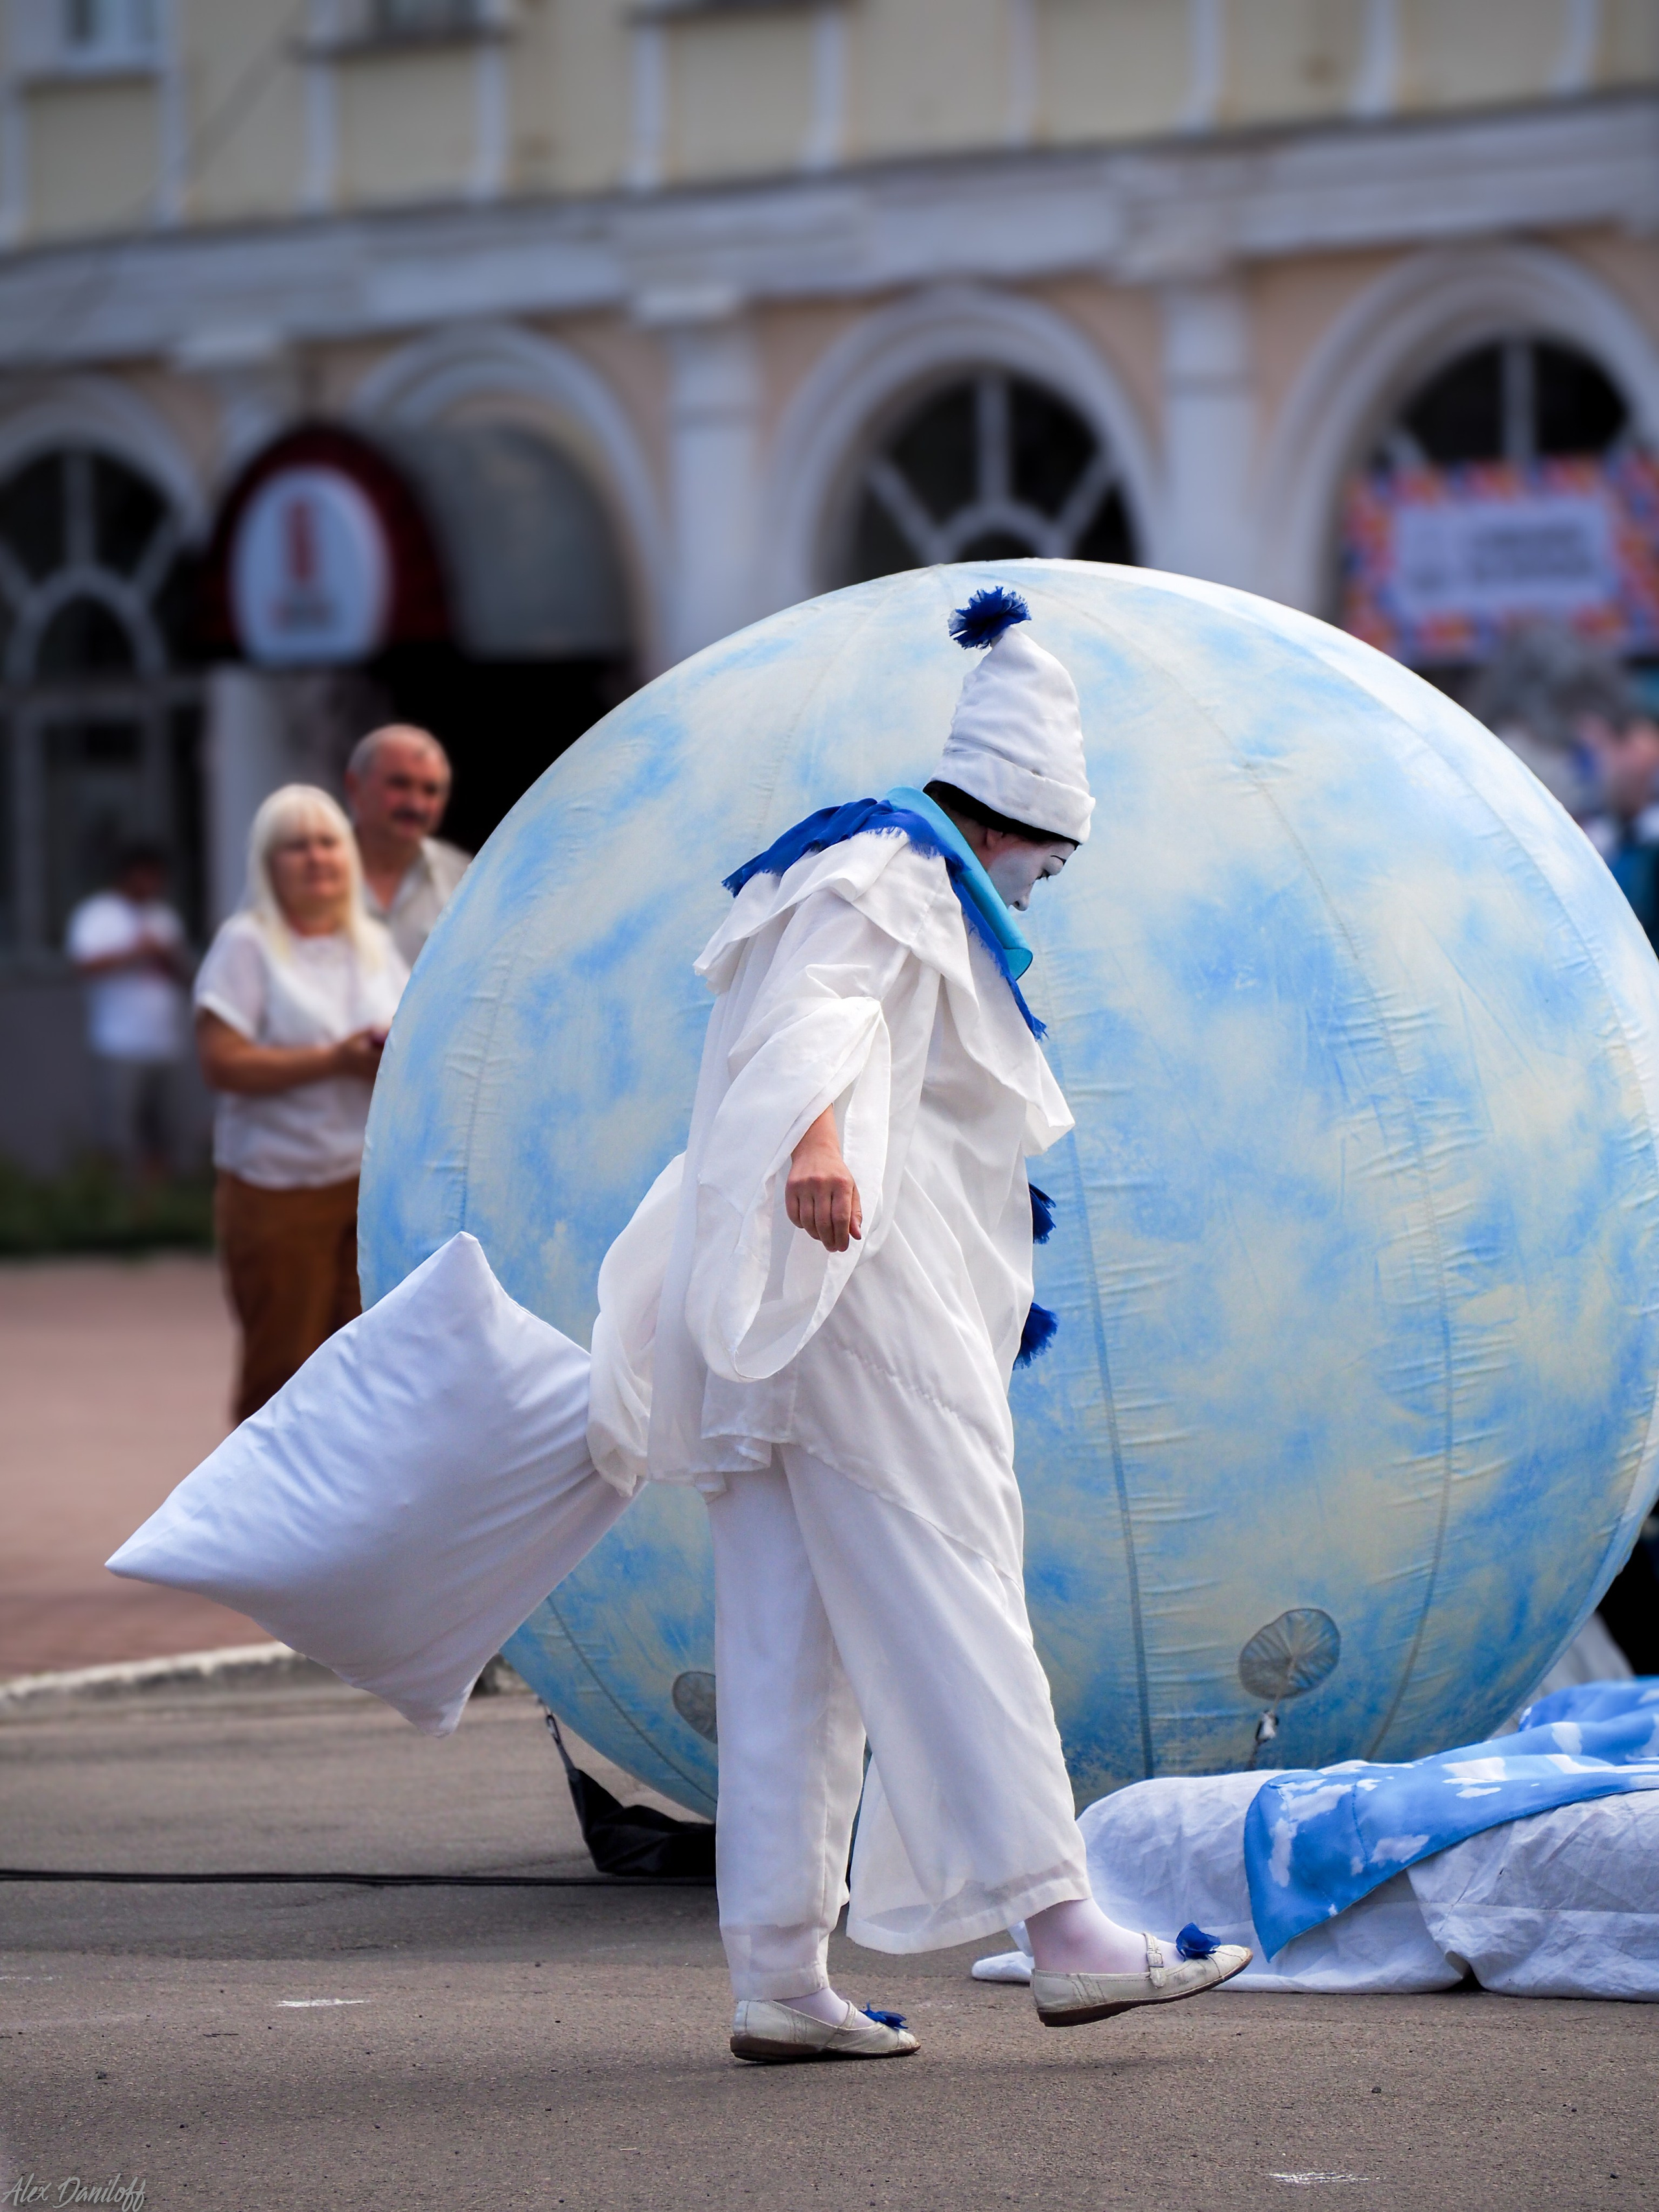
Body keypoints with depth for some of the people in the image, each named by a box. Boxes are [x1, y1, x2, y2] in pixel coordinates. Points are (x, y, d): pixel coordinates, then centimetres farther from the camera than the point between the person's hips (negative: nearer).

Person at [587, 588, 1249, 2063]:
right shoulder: (889, 874, -4)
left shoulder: (904, 886, 28)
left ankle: (780, 1978, 1)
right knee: (949, 1602, -12)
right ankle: (1060, 1930, -14)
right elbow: (817, 1003, -24)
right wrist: (815, 1133, -42)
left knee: (790, 1643, 4)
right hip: (866, 1293, -10)